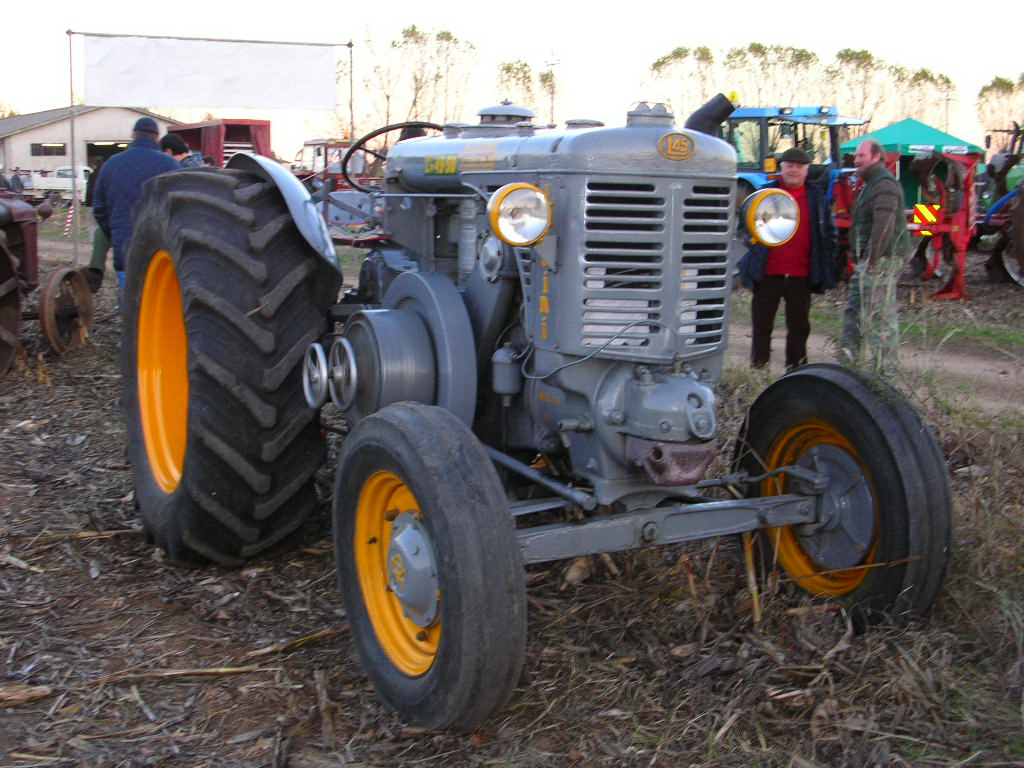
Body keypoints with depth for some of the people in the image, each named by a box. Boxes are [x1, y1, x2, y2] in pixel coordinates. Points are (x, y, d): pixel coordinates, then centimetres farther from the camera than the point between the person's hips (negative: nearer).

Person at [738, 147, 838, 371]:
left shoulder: (816, 198, 9)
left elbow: (829, 232, 13)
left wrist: (826, 267, 5)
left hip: (801, 275, 1)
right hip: (768, 273, -1)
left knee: (799, 327, 9)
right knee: (762, 325, 5)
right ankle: (758, 371, 15)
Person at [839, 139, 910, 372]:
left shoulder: (884, 184, -12)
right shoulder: (872, 184, 22)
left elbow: (883, 225, -23)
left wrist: (872, 259, -23)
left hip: (881, 259, -11)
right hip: (869, 260, 11)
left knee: (878, 314, -9)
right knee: (854, 310, 12)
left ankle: (882, 368, -6)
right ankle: (848, 360, 18)